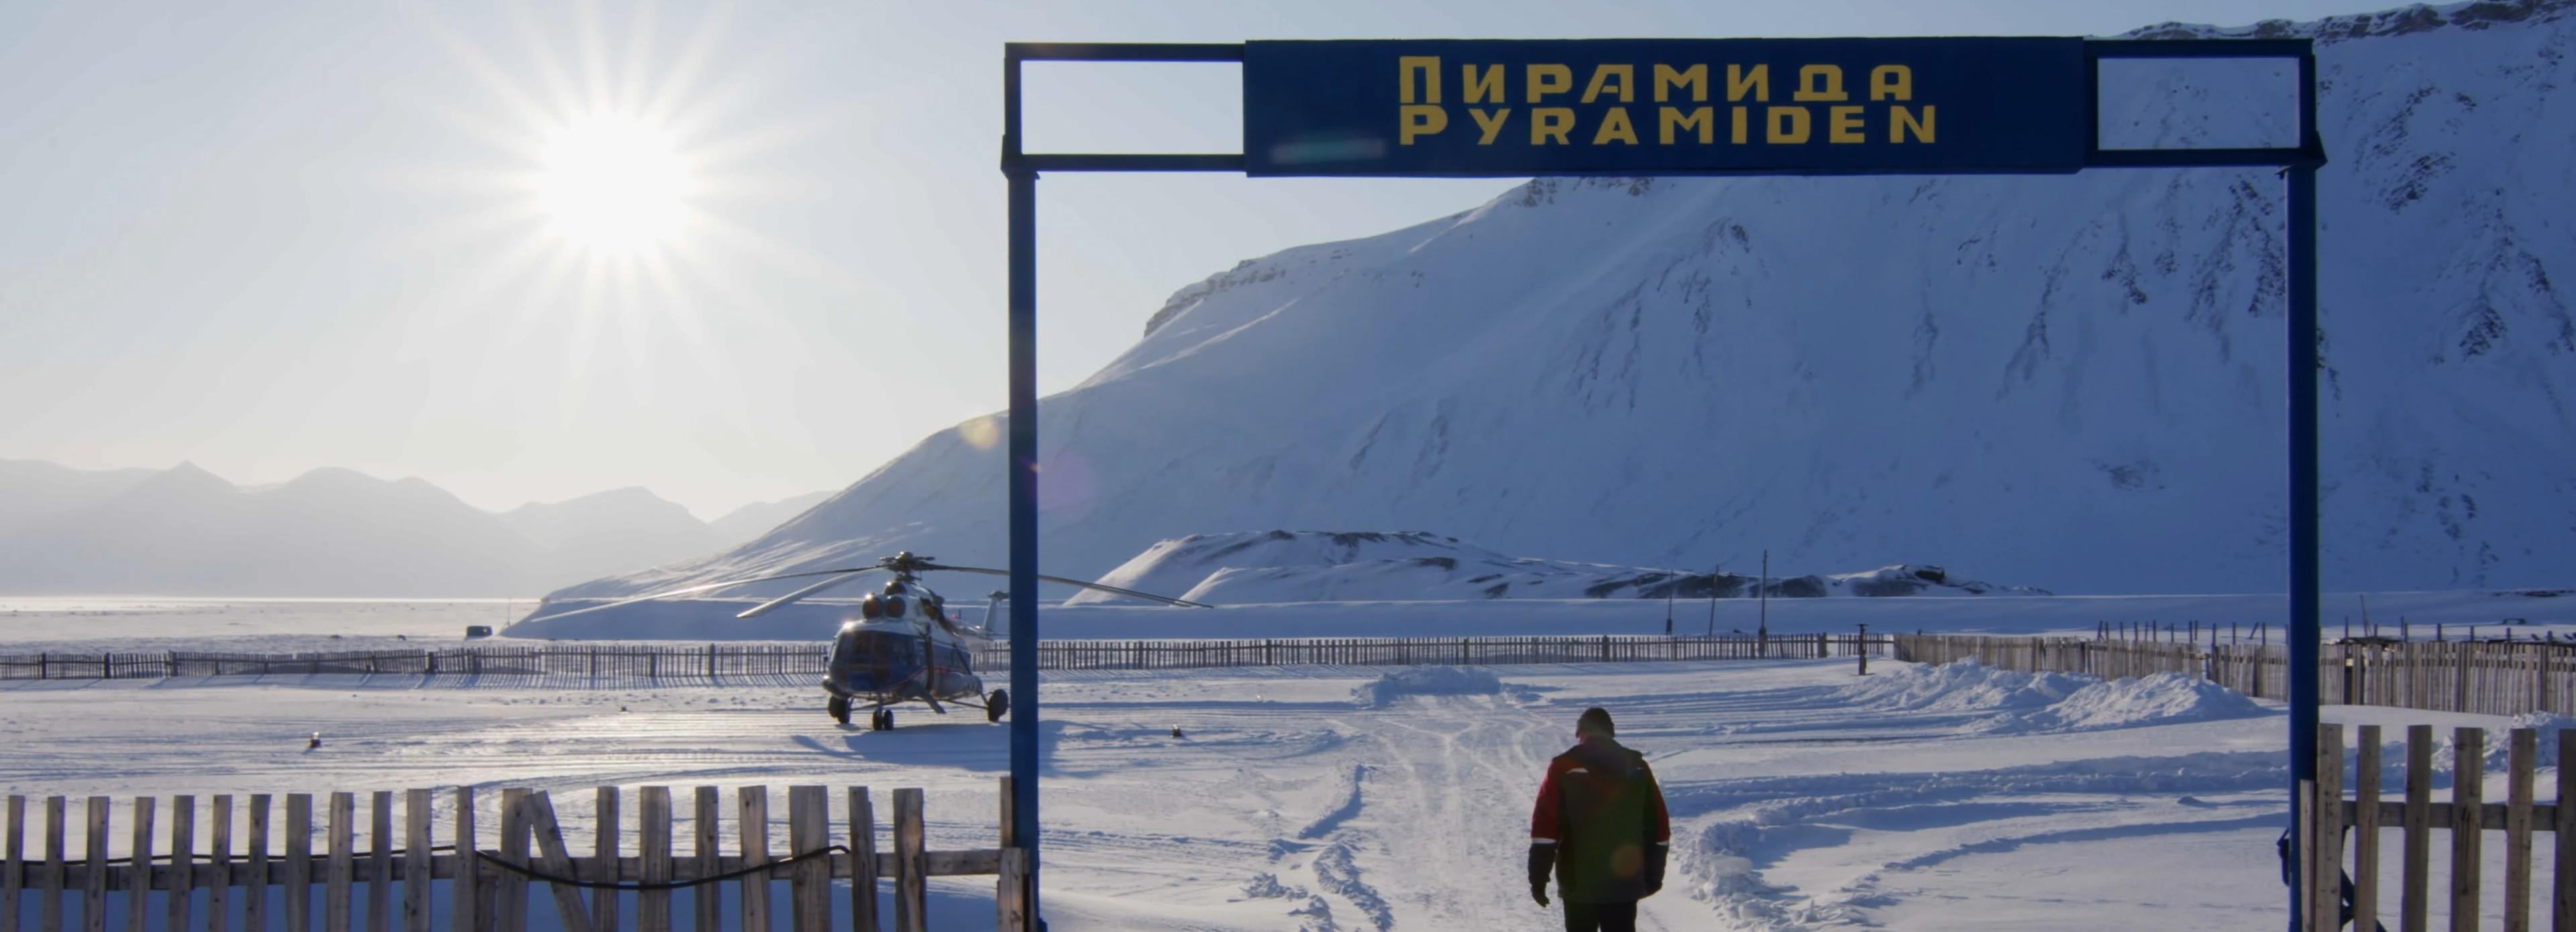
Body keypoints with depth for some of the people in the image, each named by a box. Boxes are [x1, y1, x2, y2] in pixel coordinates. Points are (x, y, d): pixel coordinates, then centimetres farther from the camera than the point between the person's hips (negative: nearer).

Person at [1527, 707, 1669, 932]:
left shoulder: (1564, 768, -5)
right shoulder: (1637, 767, 4)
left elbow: (1545, 828, -9)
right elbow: (1659, 828, 7)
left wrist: (1538, 879, -4)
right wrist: (1653, 875, 17)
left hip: (1579, 883, -2)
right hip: (1626, 882, 2)